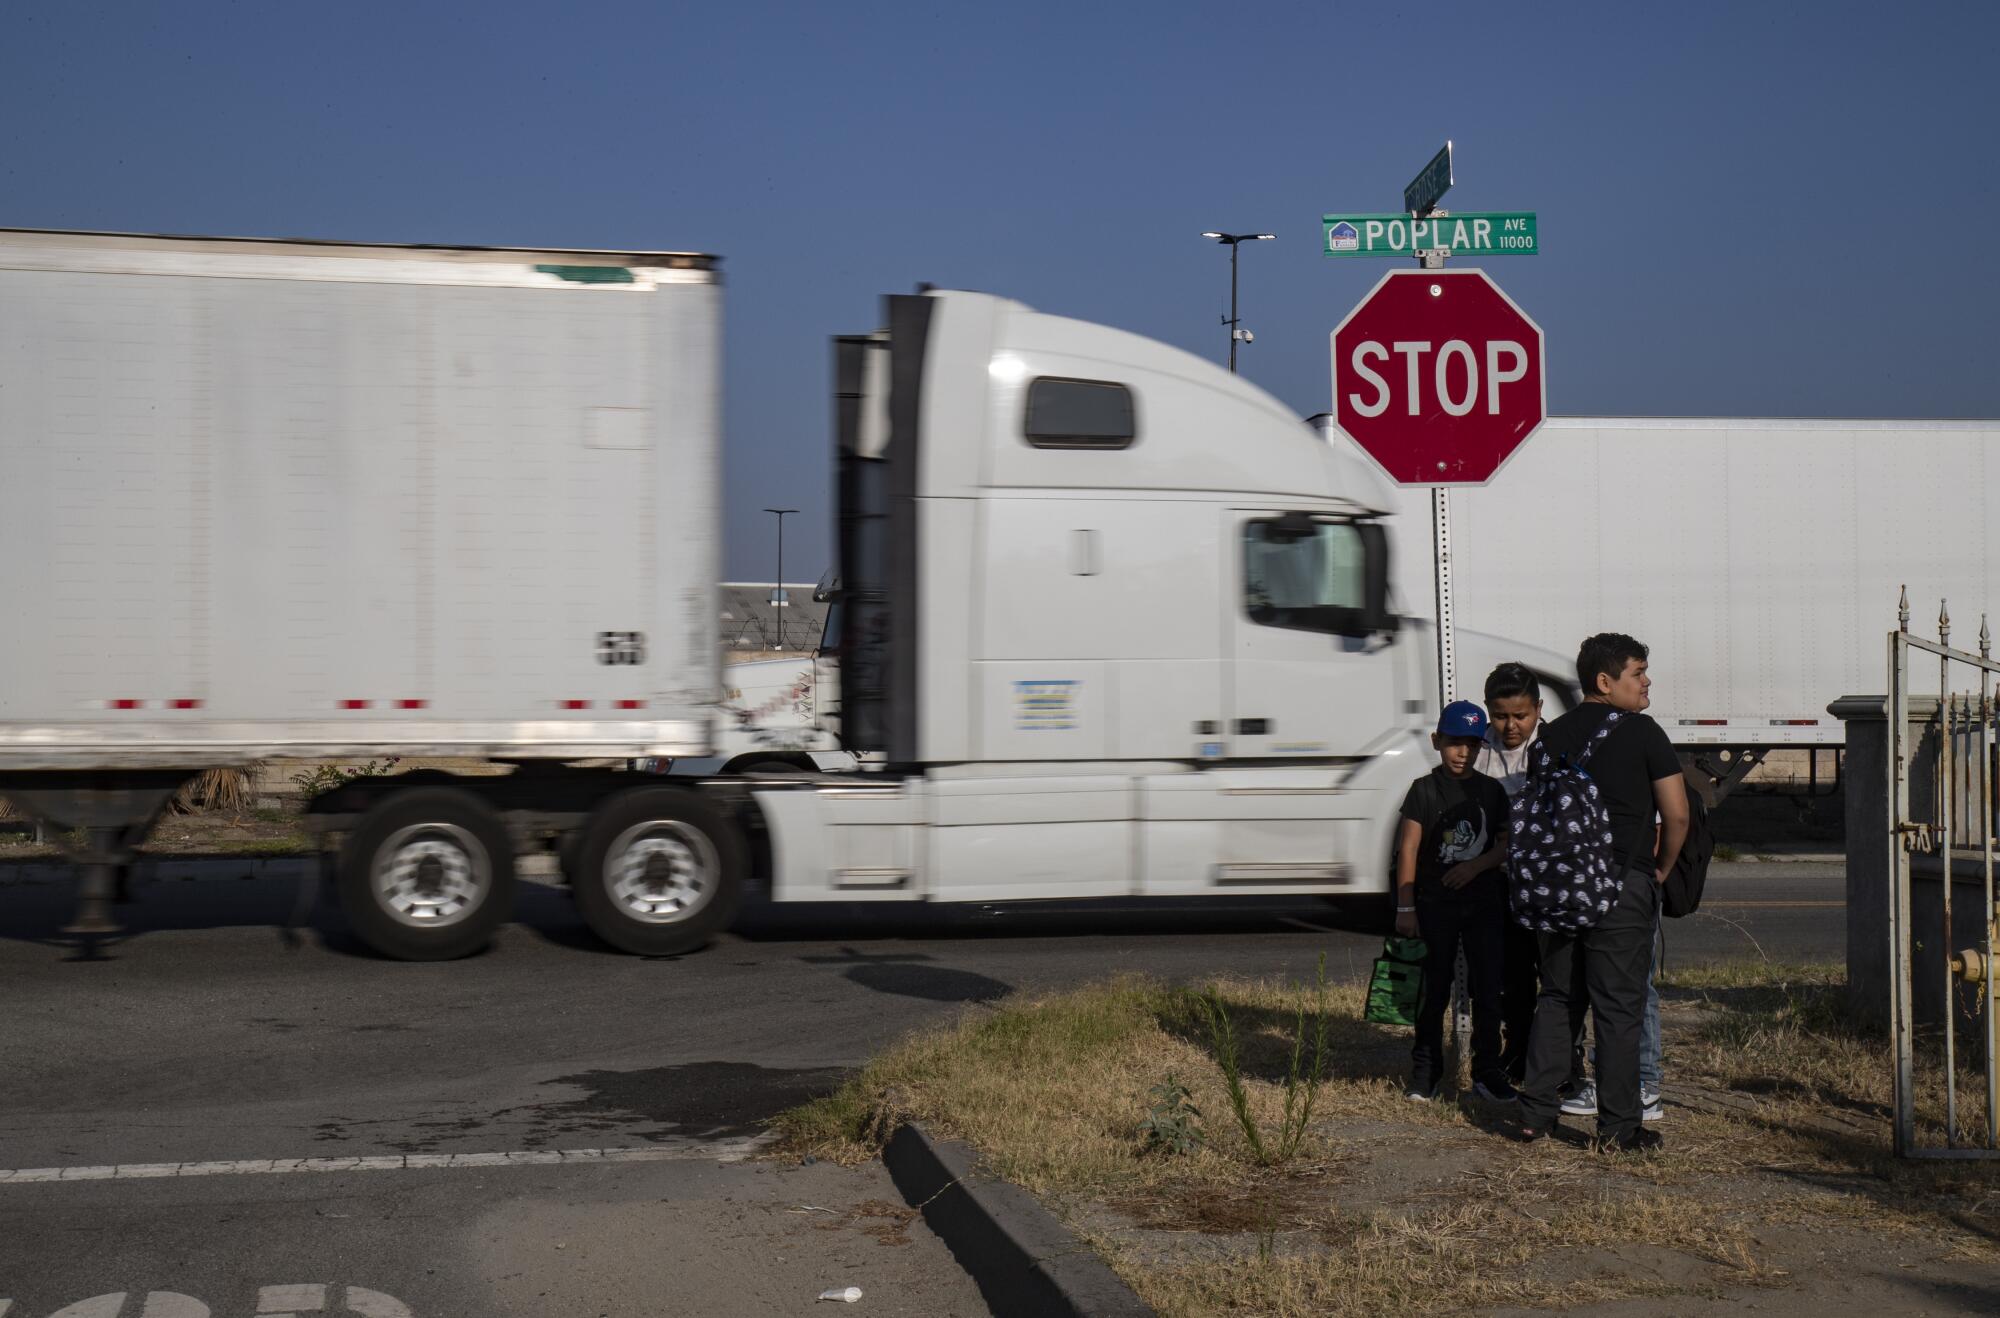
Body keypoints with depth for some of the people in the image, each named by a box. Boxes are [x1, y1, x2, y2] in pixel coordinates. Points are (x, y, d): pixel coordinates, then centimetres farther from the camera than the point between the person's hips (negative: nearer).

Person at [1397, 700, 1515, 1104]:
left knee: (1488, 989, 1)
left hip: (1484, 900, 3)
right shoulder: (1424, 790, -2)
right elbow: (1409, 849, -5)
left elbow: (1506, 840, 8)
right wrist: (1405, 907, -9)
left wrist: (1477, 864, -13)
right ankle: (1425, 1072, 15)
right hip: (1436, 902, -2)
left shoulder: (1491, 791, 7)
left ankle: (1487, 1072, 10)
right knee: (1435, 990, 4)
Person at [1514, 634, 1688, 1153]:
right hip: (1621, 883, -5)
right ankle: (1619, 1126, 4)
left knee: (1555, 996, 14)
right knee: (1619, 1007, 0)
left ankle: (1536, 1111, 15)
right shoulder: (1642, 732, -6)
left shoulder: (1553, 736, 10)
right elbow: (1676, 814, -8)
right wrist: (1661, 869, 7)